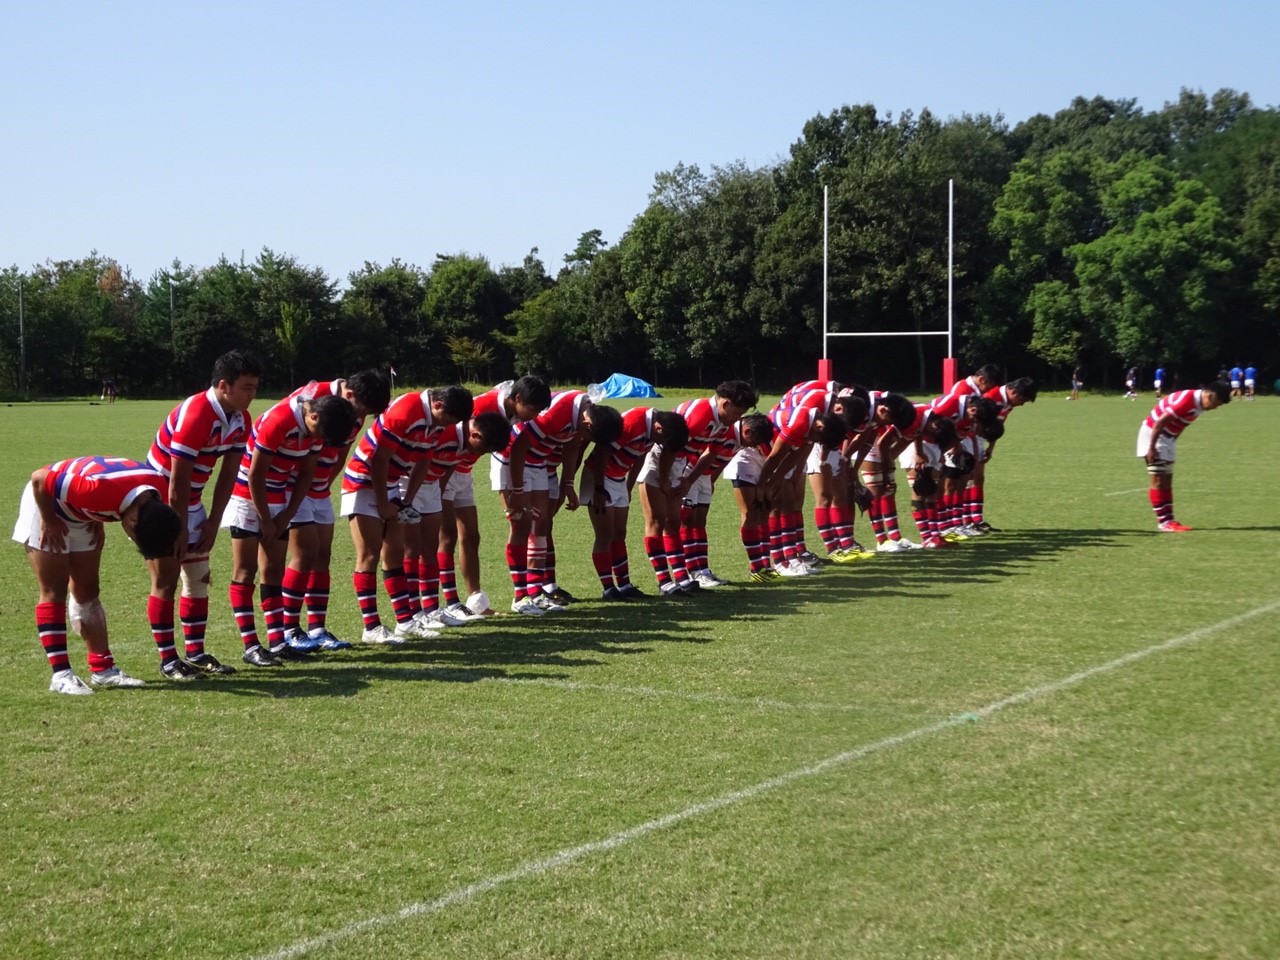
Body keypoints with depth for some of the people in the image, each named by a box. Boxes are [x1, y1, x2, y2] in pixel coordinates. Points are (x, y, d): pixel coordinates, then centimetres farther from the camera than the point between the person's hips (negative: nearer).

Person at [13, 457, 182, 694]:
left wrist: (98, 521, -2)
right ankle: (61, 675, -6)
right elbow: (40, 479, -30)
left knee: (87, 592, 7)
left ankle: (103, 668, 9)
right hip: (45, 503, -6)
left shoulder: (160, 489, -22)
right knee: (54, 593, -7)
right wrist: (49, 522, -19)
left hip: (83, 515, 6)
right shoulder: (99, 489, -43)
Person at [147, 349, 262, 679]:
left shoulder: (240, 420, -3)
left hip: (190, 501, 8)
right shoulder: (195, 415, -29)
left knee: (199, 578, 9)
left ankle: (196, 653, 17)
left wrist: (213, 523, -1)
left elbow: (228, 475, 3)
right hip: (160, 499, -8)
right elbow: (178, 483, -26)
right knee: (167, 579, -5)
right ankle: (168, 659, 2)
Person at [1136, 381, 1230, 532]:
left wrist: (1171, 443, 14)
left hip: (1167, 437, 10)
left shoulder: (1198, 404, 3)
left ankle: (1169, 520, 8)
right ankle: (1163, 522, -5)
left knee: (1167, 482, 7)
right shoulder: (1187, 400, -26)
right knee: (1159, 482, -7)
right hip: (1153, 433, -10)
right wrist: (1151, 448, -24)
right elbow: (1160, 422, -26)